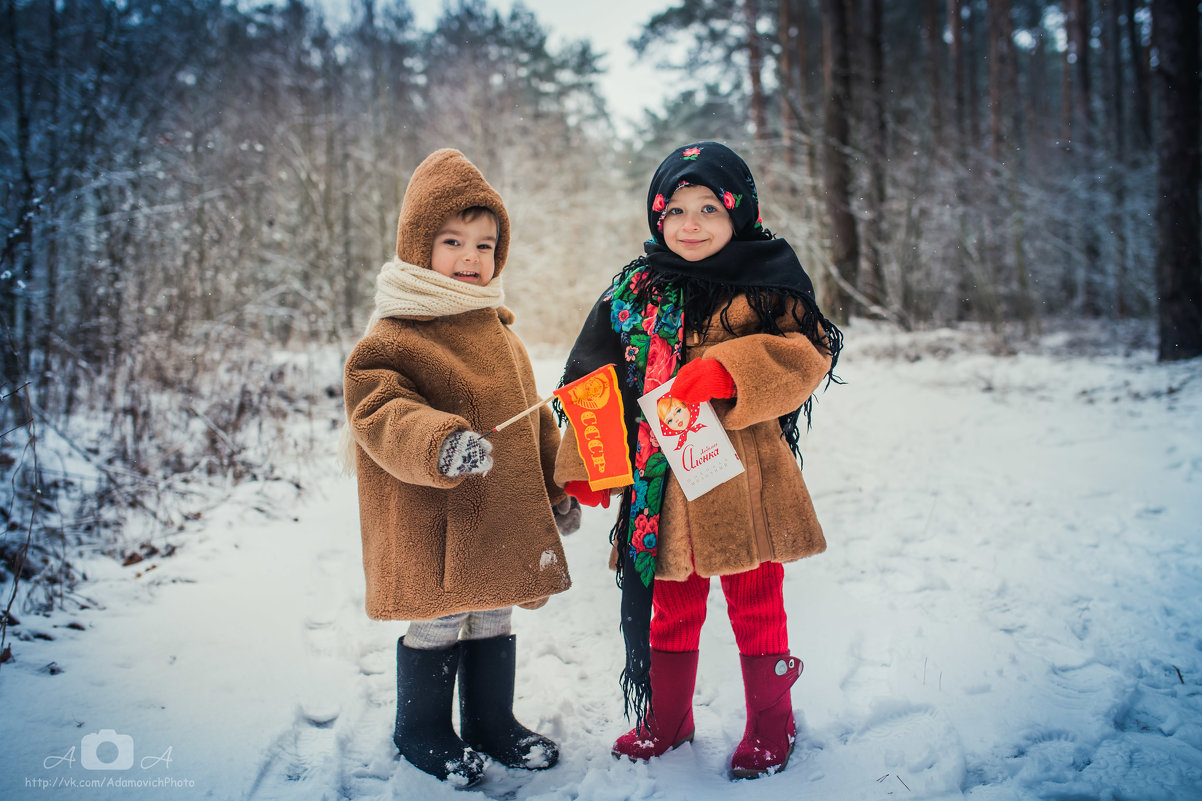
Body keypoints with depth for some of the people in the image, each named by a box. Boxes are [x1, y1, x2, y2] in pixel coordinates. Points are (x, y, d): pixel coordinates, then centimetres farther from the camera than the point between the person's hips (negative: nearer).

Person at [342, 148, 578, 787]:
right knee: (436, 625, 6)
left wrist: (558, 489, 20)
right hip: (432, 521, -6)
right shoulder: (392, 338, -11)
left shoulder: (501, 334, 12)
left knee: (492, 620, 18)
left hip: (504, 514, 7)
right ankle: (422, 732, 29)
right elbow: (379, 412, -22)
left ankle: (492, 722, 37)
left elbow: (534, 419, 19)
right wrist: (442, 442, -39)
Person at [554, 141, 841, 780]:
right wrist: (584, 461, 4)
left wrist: (728, 370, -25)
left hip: (741, 480, -3)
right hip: (662, 482, 3)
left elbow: (808, 355, -10)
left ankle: (771, 724, 31)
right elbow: (595, 379, 10)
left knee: (756, 607, 11)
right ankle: (666, 720, 36)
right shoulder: (636, 289, 7)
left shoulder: (765, 284, -2)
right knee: (669, 607, 17)